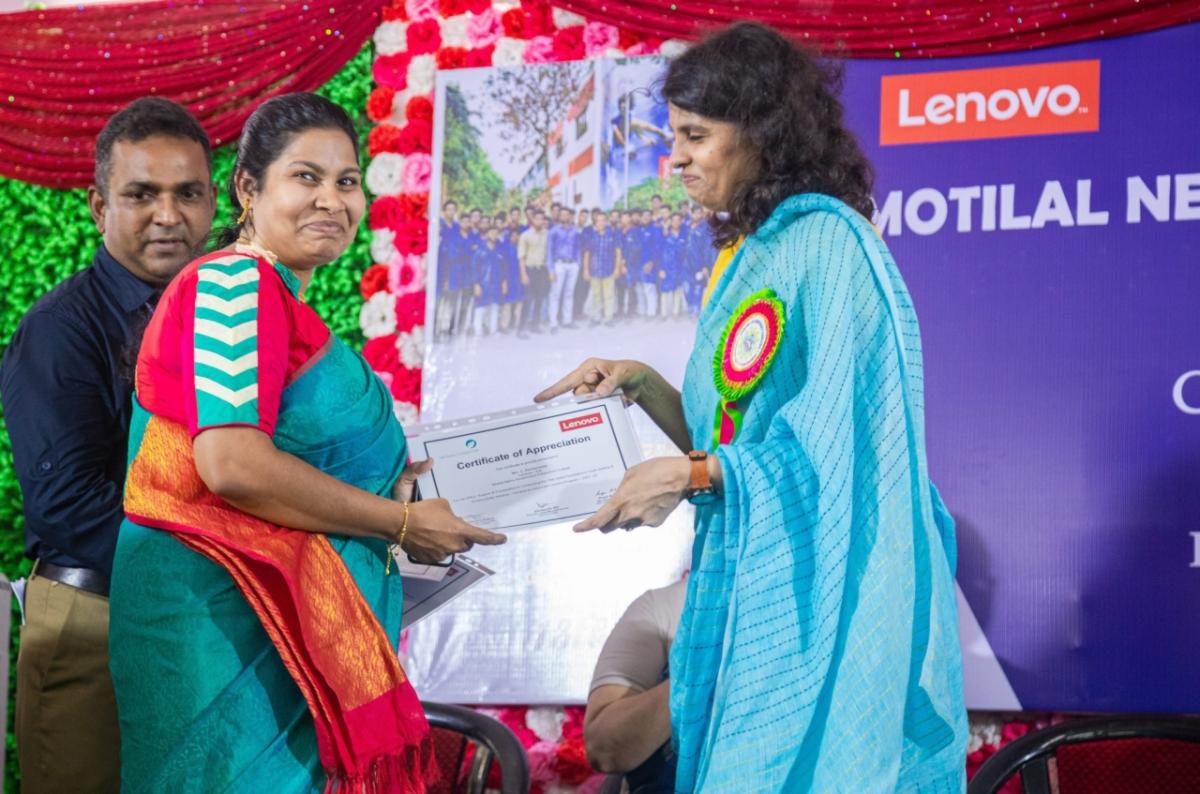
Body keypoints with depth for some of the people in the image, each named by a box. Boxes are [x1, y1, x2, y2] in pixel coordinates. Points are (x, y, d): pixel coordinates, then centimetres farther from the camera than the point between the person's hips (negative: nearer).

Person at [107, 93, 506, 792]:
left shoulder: (283, 304, 19)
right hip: (225, 619, -9)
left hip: (295, 626, 9)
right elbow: (231, 464, -21)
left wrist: (386, 484, 10)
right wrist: (402, 521, -13)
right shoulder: (233, 283, -9)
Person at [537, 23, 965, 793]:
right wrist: (641, 384, 6)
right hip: (753, 590, 8)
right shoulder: (748, 255, 15)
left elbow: (834, 444, -16)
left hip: (821, 598, -8)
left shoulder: (829, 244, -12)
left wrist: (689, 476, -15)